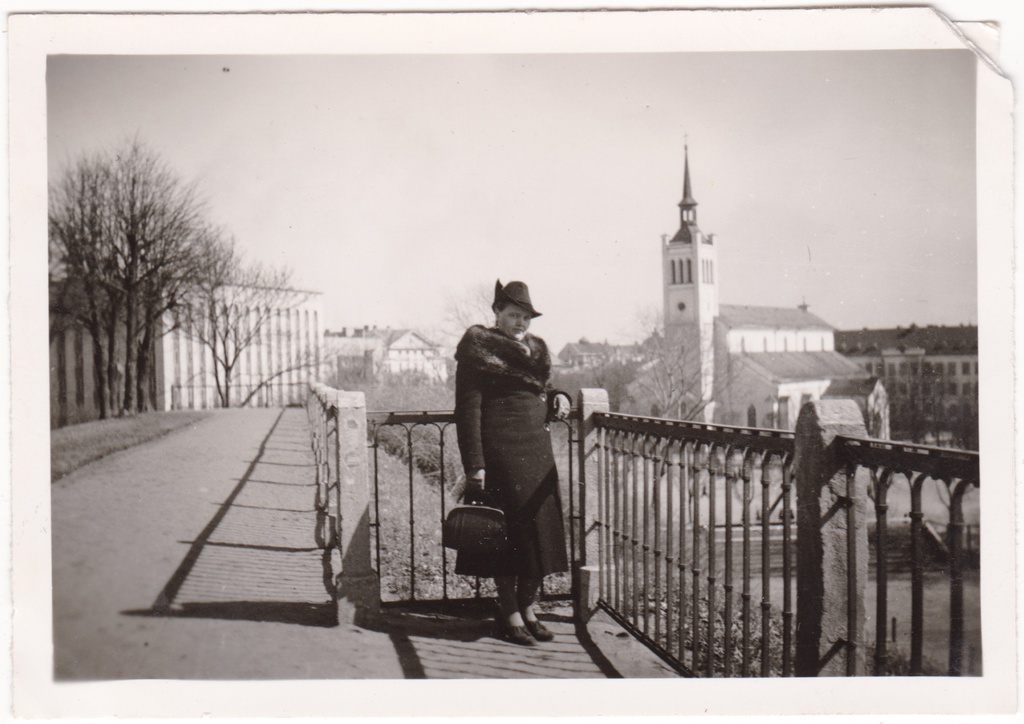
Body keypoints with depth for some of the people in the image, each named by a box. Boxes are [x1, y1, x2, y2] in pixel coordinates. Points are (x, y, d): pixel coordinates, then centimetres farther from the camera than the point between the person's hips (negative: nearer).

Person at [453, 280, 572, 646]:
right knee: (507, 528, -3)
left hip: (537, 449, 7)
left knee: (540, 528, 6)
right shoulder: (477, 349, -5)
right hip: (499, 448, -7)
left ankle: (527, 607, 19)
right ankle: (509, 612, 10)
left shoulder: (535, 348, 16)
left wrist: (556, 398, 4)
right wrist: (474, 465, -16)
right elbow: (468, 410, -10)